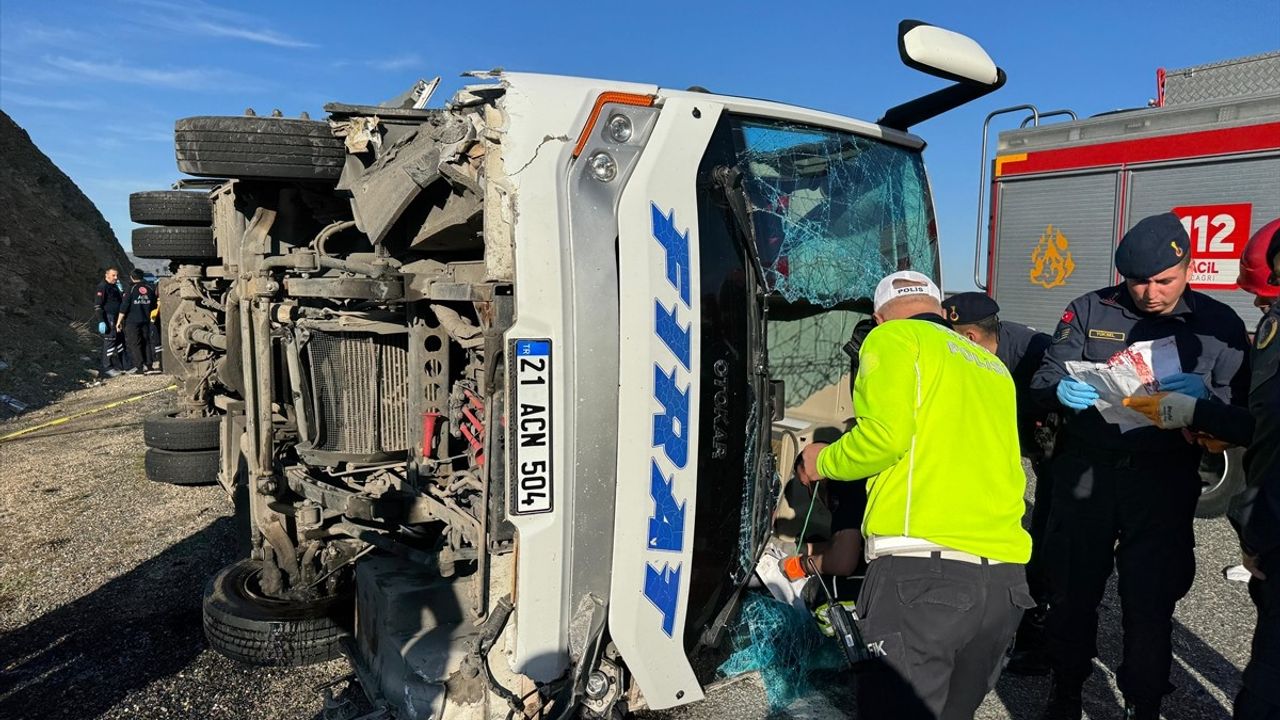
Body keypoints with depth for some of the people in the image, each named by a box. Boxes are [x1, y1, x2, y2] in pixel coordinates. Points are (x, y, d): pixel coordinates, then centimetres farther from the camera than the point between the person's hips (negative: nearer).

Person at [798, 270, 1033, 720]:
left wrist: (822, 462, 7)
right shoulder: (993, 367, 26)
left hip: (924, 568, -7)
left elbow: (885, 436, -11)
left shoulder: (893, 338, 4)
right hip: (1005, 577, 8)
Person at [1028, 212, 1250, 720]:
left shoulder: (1218, 324, 3)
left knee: (1150, 606, 5)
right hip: (1084, 472, 1)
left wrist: (1202, 396, -23)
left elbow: (1238, 410, -1)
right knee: (1071, 592, 10)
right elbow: (1042, 381, 0)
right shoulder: (1090, 311, 4)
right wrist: (1061, 391, -23)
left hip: (1164, 482, -1)